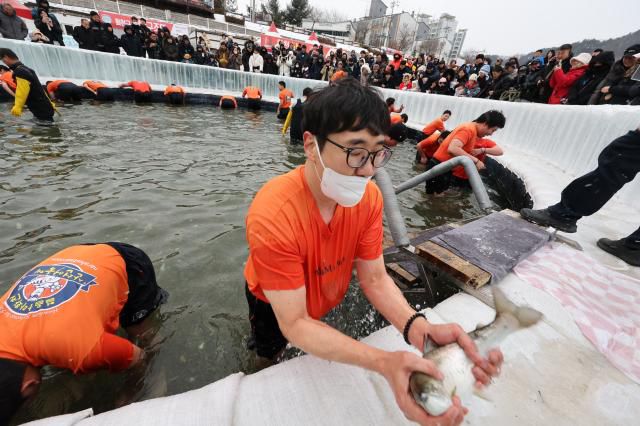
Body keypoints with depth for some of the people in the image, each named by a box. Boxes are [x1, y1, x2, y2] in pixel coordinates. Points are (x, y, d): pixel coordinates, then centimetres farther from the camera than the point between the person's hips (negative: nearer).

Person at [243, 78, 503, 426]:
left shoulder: (369, 198, -27)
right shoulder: (273, 217, -43)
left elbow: (375, 279, -21)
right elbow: (294, 324, -36)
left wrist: (418, 328, -40)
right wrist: (384, 363, -47)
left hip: (321, 299, 4)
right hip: (272, 304, -3)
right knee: (270, 354, 28)